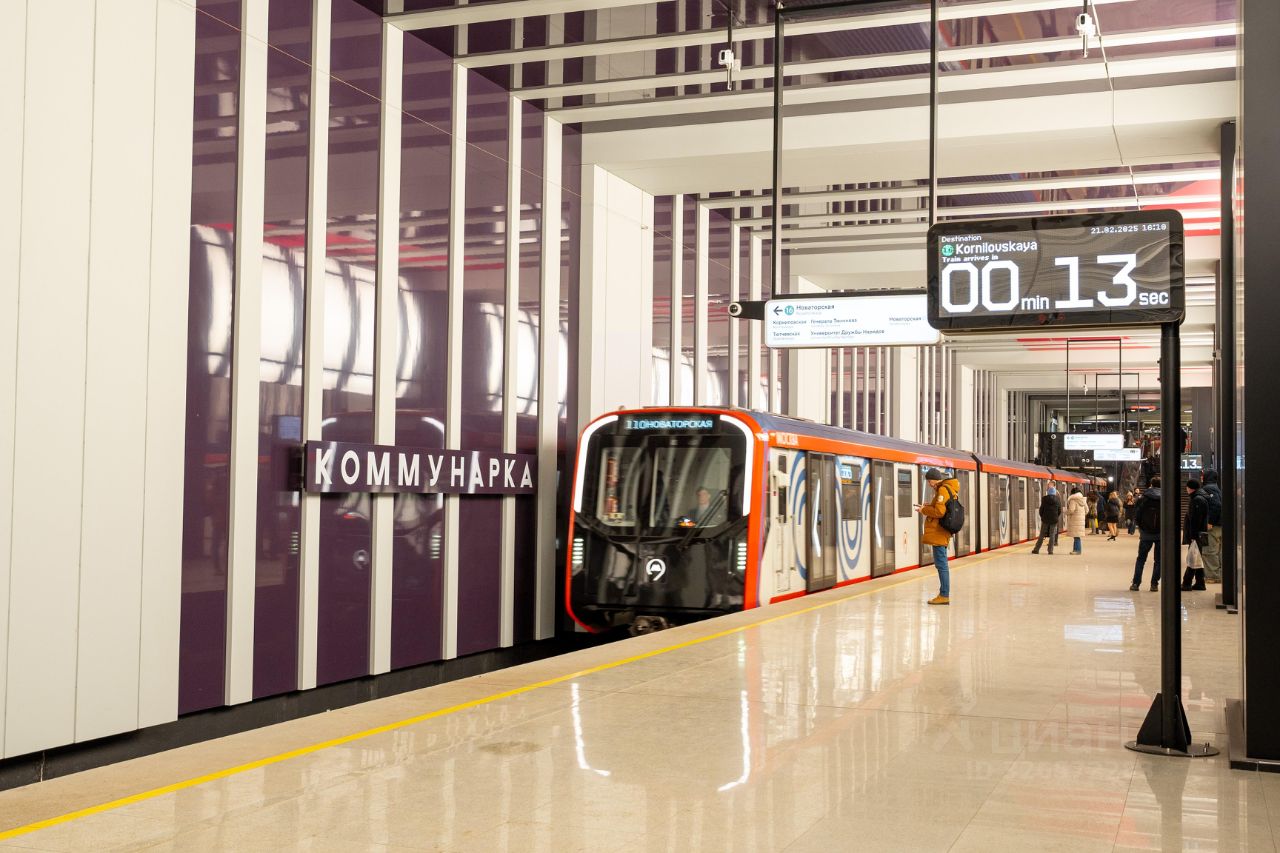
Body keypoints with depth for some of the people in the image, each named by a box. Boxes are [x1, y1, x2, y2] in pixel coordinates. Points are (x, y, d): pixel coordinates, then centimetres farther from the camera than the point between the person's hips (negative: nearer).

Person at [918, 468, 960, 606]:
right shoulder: (949, 488, 17)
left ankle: (944, 595, -6)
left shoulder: (943, 490, -15)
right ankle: (944, 594, 19)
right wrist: (929, 506, 11)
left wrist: (924, 510, -7)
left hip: (938, 533, -11)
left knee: (941, 565, -7)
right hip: (941, 533, 11)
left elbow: (939, 512, -21)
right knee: (942, 565, 14)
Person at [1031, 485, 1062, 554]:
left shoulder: (1044, 499, -5)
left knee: (1042, 535, 6)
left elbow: (1041, 509, -2)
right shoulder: (1058, 499, -1)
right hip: (1054, 520, 0)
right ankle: (1050, 550, 2)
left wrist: (1042, 516, 15)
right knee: (1052, 535, 5)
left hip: (1045, 519, 0)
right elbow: (1060, 510, 2)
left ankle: (1036, 549, 8)